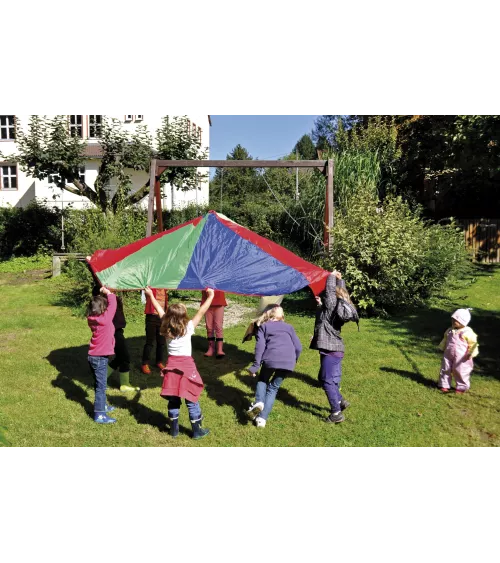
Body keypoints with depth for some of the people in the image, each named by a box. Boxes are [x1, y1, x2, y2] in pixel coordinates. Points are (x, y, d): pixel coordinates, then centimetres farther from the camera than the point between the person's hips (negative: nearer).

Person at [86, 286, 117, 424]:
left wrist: (102, 294, 7)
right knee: (101, 386, -3)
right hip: (100, 358, -8)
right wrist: (108, 293, 1)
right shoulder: (105, 319, -20)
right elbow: (112, 305, -11)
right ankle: (99, 415, 0)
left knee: (100, 384, 23)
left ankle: (102, 406, 39)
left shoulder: (92, 318, 2)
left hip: (94, 357, 8)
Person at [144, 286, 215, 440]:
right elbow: (201, 312, -11)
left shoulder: (166, 328, -2)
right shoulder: (188, 328, -13)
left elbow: (159, 310, 9)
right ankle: (197, 431, 15)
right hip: (186, 366, -4)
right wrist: (210, 297, -2)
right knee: (191, 400, 6)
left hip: (171, 366, 4)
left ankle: (174, 429, 25)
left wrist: (151, 295, 21)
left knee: (173, 400, 14)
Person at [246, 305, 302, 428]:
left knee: (262, 380, 26)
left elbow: (260, 346, 2)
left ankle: (258, 402, -1)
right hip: (288, 362, 2)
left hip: (271, 359, -2)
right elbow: (298, 347, 18)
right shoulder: (288, 327, 26)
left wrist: (255, 365, 0)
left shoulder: (263, 326, 18)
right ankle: (262, 418, 8)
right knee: (273, 388, 17)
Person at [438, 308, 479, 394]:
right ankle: (444, 385, 22)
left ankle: (461, 387, 21)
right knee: (445, 370, 10)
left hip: (461, 358, -5)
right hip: (448, 355, 6)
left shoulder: (468, 332, -13)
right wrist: (443, 348, 20)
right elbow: (445, 341, 19)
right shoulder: (449, 331, 5)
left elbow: (472, 344, -12)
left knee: (460, 372, 4)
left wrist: (470, 353, -20)